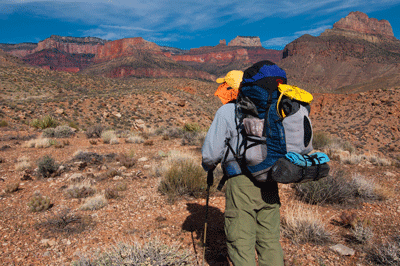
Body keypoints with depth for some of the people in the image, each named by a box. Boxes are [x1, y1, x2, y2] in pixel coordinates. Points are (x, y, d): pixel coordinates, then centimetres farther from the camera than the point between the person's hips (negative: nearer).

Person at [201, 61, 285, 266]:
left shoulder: (227, 111, -4)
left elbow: (210, 152, -6)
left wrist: (209, 166, 15)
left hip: (242, 182, -5)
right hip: (270, 183, 6)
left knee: (240, 242, 6)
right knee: (270, 240, 16)